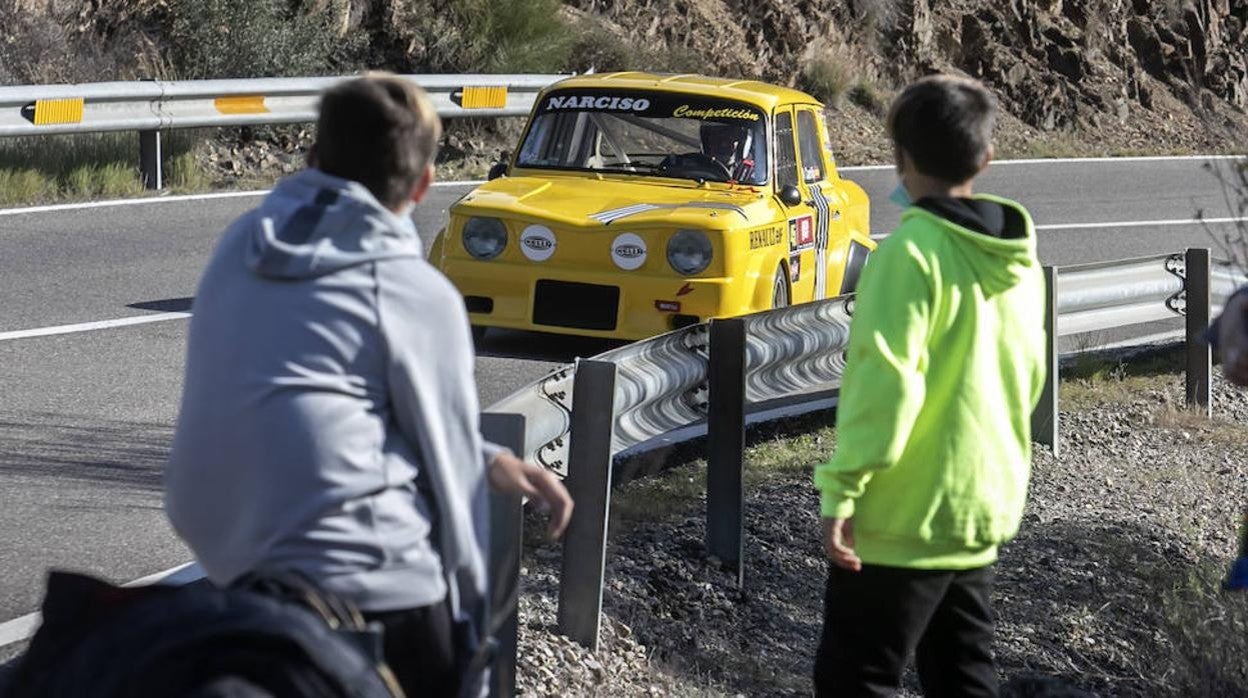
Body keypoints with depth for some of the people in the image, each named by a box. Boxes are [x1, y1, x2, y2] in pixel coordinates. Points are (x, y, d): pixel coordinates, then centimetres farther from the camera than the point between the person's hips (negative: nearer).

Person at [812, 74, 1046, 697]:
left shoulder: (913, 249, -16)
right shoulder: (1017, 256, 7)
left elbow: (886, 381, -23)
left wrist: (843, 488, -19)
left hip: (907, 513, -8)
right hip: (987, 504, 8)